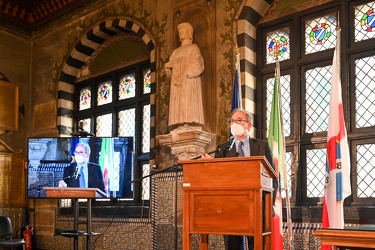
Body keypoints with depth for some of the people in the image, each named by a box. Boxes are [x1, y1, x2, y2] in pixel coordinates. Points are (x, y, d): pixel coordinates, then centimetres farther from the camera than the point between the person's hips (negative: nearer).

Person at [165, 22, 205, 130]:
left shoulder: (193, 48, 9)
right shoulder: (175, 51, 27)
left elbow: (196, 65, -6)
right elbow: (169, 69, 21)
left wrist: (184, 76, -18)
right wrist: (167, 65, -3)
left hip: (189, 82, -6)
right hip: (176, 85, 6)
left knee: (189, 107, -18)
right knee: (178, 110, -7)